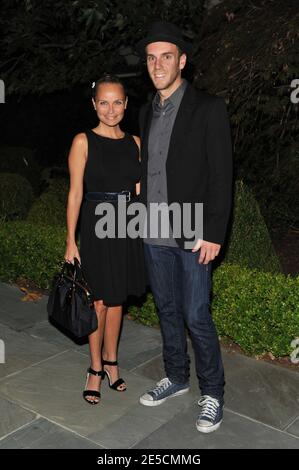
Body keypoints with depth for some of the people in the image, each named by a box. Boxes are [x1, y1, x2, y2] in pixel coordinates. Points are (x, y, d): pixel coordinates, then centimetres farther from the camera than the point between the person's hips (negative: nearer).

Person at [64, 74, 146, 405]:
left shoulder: (134, 142, 7)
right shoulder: (83, 142, -5)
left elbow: (138, 191, 10)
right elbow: (75, 193, -7)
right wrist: (71, 241, -9)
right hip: (96, 226, -4)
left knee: (116, 298, 13)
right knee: (99, 301, 3)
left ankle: (111, 361, 30)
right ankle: (96, 368, 21)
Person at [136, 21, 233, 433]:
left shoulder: (208, 108, -6)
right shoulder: (147, 113, 12)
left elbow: (221, 175, -11)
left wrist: (213, 234, -16)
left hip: (192, 234, -6)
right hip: (154, 234, 6)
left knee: (196, 317, -1)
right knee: (167, 311, 15)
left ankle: (212, 393, 18)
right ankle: (176, 378, 33)